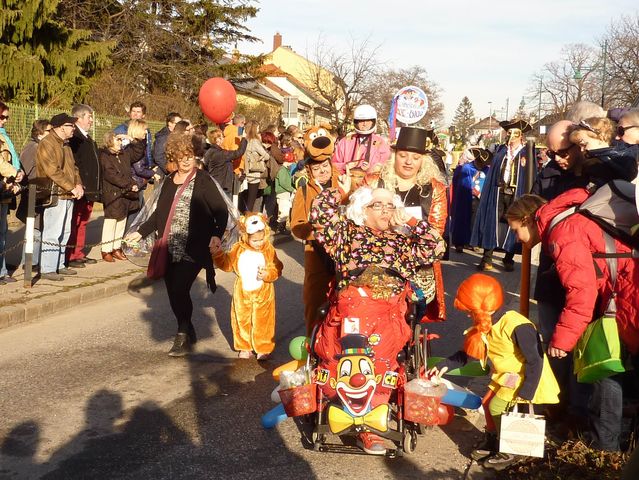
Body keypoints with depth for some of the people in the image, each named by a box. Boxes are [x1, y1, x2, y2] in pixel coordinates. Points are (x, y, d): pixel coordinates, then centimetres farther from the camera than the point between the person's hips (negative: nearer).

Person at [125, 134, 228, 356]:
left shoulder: (203, 181, -4)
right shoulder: (169, 182, 14)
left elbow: (221, 211, -8)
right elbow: (159, 214, 23)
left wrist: (217, 235, -23)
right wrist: (140, 232, 20)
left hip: (193, 251, -6)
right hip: (170, 250, 6)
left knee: (179, 290, -14)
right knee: (173, 294, 7)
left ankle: (183, 338, 1)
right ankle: (189, 333, 28)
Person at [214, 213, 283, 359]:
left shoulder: (269, 250, -8)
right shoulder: (238, 249, -5)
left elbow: (276, 269, -6)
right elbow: (227, 264, 1)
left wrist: (267, 274, -24)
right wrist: (217, 254, -13)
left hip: (263, 293, -1)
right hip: (242, 293, 2)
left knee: (263, 322, 5)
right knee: (242, 320, 10)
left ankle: (264, 348, 18)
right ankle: (244, 347, 24)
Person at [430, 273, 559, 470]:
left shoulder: (517, 327, -30)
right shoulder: (486, 327, -1)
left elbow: (535, 361, -28)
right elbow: (470, 353, 12)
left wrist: (526, 393, -26)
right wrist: (444, 365, 6)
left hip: (525, 380, -9)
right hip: (505, 377, 9)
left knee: (498, 407, -12)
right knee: (488, 403, 10)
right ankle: (492, 442, 30)